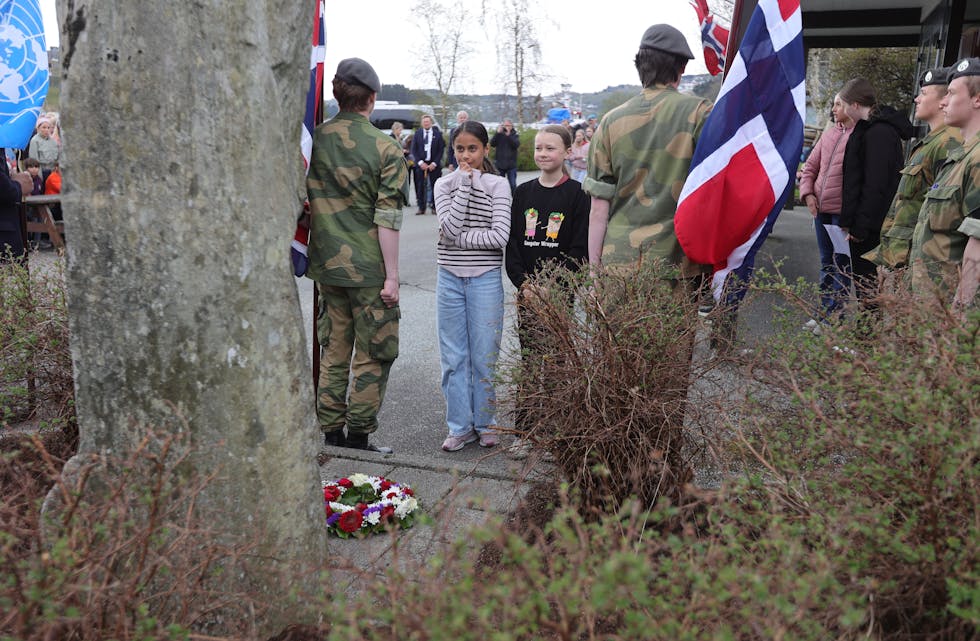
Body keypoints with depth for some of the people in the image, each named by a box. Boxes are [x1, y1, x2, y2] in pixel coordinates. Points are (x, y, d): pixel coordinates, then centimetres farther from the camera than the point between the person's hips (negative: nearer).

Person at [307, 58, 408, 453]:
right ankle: (358, 438, 11)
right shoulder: (385, 150, -10)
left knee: (333, 352, 15)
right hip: (369, 270, -5)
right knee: (372, 357, 7)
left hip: (326, 266, 5)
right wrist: (392, 275, -8)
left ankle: (331, 435, 22)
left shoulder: (314, 141, 3)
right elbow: (387, 219, -13)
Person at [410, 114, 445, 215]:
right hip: (421, 164, 1)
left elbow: (441, 150, 1)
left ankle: (435, 207, 8)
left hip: (434, 164, -1)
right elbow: (414, 149, 4)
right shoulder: (417, 133, 7)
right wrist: (420, 162, -7)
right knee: (420, 186, -1)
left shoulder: (437, 134, 4)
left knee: (435, 186, 0)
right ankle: (421, 207, 5)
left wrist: (434, 163, -8)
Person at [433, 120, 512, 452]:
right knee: (453, 357, 7)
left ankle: (485, 423, 22)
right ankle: (460, 426, 19)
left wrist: (458, 237, -11)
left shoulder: (498, 185, -1)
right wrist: (465, 182, -11)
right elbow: (450, 227, -13)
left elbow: (499, 237, -13)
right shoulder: (445, 184, 5)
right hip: (449, 278, 2)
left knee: (484, 357, 5)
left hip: (485, 279, -2)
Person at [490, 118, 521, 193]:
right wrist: (498, 133, -18)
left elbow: (517, 144, -16)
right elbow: (492, 144, -9)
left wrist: (508, 135, -22)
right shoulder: (499, 135, 5)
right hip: (500, 164, 1)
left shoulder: (515, 135, 3)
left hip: (511, 165, -1)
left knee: (512, 185, 0)